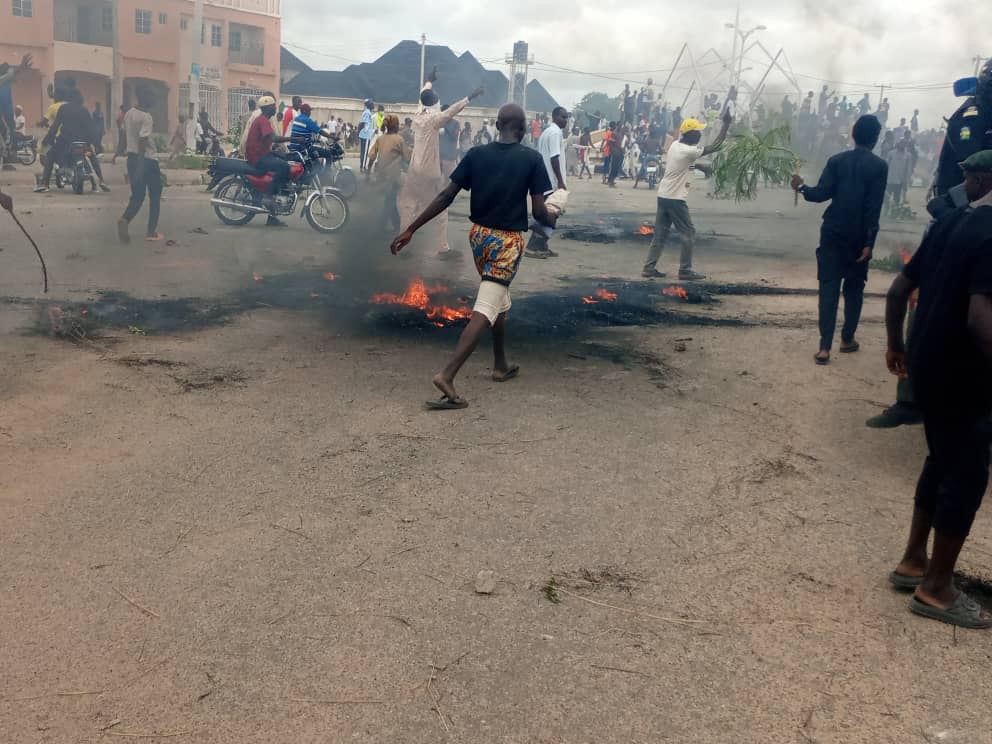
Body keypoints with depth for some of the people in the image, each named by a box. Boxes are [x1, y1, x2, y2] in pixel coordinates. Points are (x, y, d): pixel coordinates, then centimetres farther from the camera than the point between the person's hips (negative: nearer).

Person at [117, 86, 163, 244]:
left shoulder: (129, 113, 9)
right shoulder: (146, 117, -17)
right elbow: (142, 141, -23)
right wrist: (140, 166, -24)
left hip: (132, 157, 7)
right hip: (148, 159, -7)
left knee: (137, 196, 10)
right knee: (155, 196, 8)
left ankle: (124, 219, -18)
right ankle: (151, 231, 9)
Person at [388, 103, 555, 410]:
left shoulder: (476, 154, 0)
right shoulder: (531, 159, -9)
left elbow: (446, 197, -4)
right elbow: (538, 211, -10)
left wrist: (411, 230, -1)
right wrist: (553, 221, 13)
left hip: (479, 234, 5)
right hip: (508, 240, -5)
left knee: (500, 299, 25)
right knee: (485, 310, -9)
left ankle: (501, 366, 35)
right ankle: (447, 375, -23)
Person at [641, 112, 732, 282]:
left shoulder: (675, 145, 8)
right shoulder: (688, 151, -18)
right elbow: (715, 146, -18)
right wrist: (726, 124, -14)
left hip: (663, 195, 8)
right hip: (675, 198, -8)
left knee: (661, 233, 12)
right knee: (689, 234, 1)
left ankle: (649, 268, 10)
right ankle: (685, 270, 3)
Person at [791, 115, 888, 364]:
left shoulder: (836, 161, 1)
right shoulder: (879, 166, -4)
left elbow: (821, 194, -8)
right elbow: (874, 207, -10)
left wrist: (801, 188, 12)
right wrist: (869, 242, -10)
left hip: (833, 233, 1)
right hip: (859, 237, -1)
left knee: (829, 287, -1)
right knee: (854, 288, 14)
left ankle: (825, 346, -8)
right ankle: (847, 338, 21)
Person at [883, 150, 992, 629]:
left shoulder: (949, 223, 5)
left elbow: (898, 291, 11)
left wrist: (895, 345, 23)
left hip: (928, 366, 9)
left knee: (942, 462, 22)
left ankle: (913, 561, 32)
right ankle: (936, 588, 14)